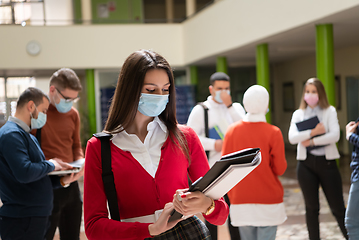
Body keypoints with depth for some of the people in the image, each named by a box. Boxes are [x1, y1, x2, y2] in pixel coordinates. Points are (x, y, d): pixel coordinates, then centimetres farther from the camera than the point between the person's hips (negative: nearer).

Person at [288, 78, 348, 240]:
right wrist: (312, 132, -19)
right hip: (306, 163, 2)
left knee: (338, 207, 0)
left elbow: (335, 135, -12)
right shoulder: (298, 114, 8)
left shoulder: (330, 111, 3)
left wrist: (312, 141, -14)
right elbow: (292, 138, -8)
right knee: (311, 208, 10)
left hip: (327, 161, -2)